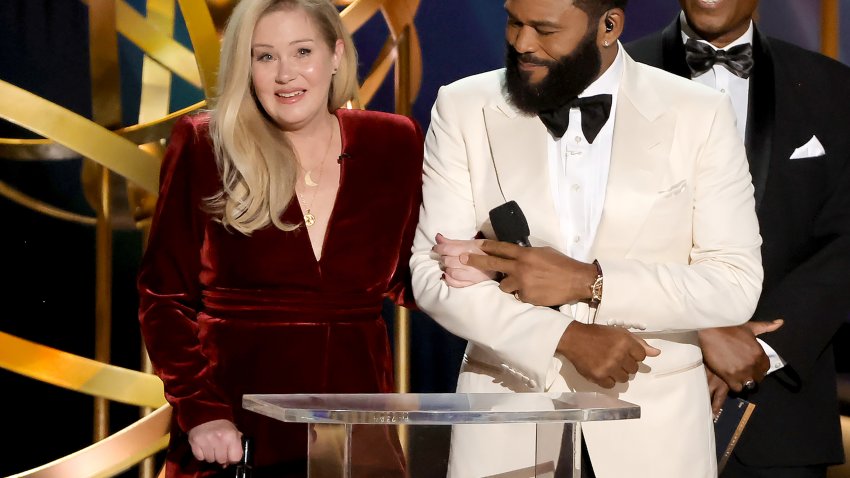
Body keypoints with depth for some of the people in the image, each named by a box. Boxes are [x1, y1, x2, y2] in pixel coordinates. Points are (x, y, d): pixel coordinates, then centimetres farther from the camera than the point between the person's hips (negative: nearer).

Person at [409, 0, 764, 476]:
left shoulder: (700, 115, -3)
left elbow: (737, 285, -7)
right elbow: (432, 272, -6)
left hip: (652, 427, 0)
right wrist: (566, 337, -18)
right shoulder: (464, 109, -1)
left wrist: (587, 282, -17)